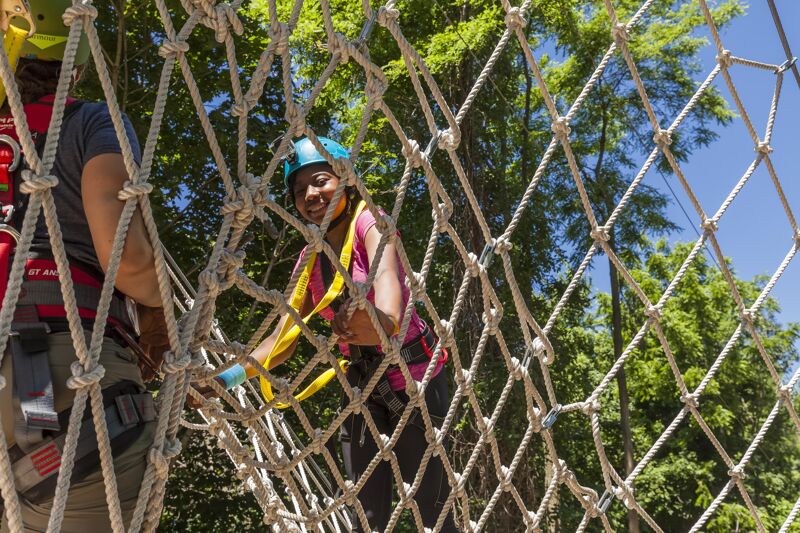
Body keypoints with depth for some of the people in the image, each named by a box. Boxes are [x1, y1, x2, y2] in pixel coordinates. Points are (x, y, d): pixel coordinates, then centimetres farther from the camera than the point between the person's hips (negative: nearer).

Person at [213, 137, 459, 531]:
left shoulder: (368, 222, -13)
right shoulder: (309, 259, 4)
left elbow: (386, 270, -36)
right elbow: (282, 340, 2)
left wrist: (385, 319, -58)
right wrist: (226, 378, -14)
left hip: (413, 379, -5)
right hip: (360, 387, 5)